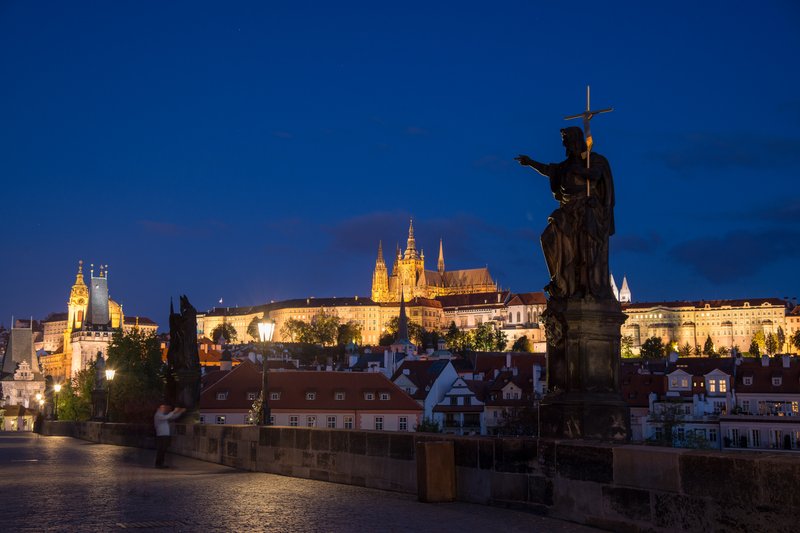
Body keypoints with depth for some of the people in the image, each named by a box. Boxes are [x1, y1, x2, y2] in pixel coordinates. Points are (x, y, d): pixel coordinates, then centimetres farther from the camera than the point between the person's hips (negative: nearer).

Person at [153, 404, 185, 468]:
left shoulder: (164, 415, 20)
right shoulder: (158, 415, -8)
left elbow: (173, 417, 22)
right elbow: (166, 417, -26)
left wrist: (180, 412, 12)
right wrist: (174, 411, -24)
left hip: (165, 436, 9)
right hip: (161, 436, -9)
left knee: (163, 451, 9)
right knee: (160, 450, -10)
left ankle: (161, 464, 12)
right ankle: (158, 464, -9)